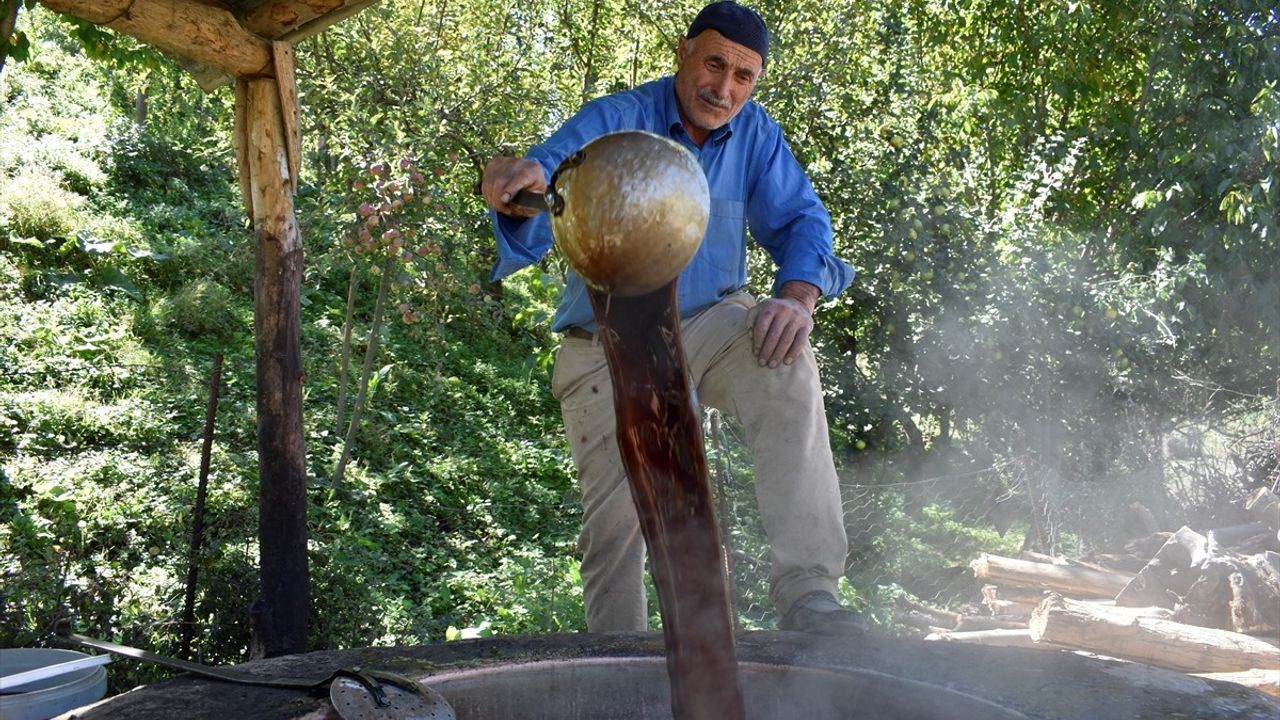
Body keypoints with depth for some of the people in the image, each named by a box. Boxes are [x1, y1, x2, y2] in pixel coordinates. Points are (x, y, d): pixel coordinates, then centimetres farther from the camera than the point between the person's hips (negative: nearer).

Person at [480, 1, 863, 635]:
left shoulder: (757, 134, 0)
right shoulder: (613, 121, -11)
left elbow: (799, 220, -6)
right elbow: (545, 176, -27)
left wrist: (797, 297, -28)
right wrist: (520, 184, -53)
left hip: (707, 327, 2)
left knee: (785, 360, -31)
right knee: (615, 520, -6)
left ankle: (806, 587, -31)